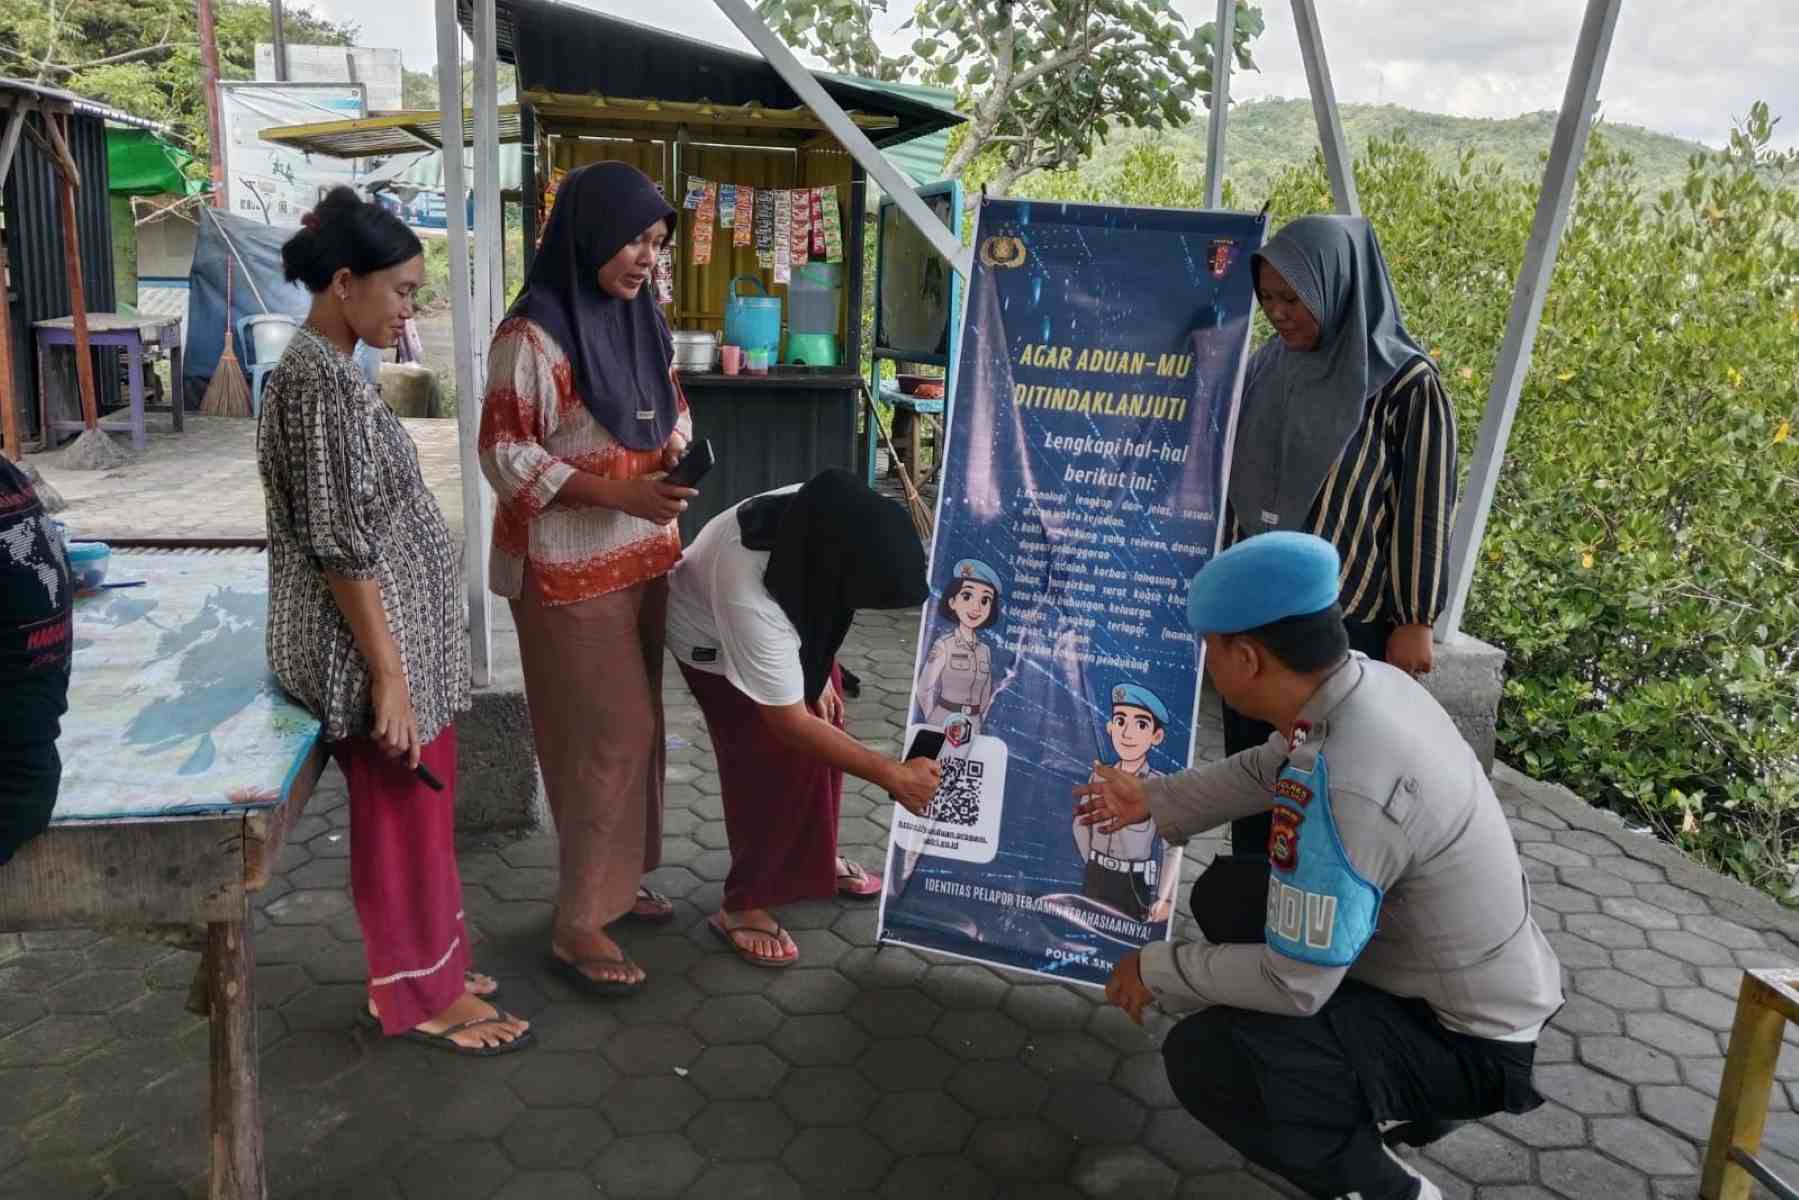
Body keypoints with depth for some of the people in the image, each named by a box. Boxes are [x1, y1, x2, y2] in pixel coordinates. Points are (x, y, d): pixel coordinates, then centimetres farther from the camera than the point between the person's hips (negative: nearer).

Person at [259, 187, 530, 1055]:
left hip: (397, 633, 10)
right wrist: (388, 675, -21)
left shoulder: (324, 367, 11)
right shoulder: (317, 379, -20)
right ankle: (419, 998, 22)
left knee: (417, 812, 19)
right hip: (373, 644, -10)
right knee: (404, 818, 5)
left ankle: (419, 970, 35)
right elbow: (341, 546, -23)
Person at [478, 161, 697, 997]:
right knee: (607, 734, -4)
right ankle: (578, 926, 10)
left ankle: (614, 877, 34)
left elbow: (672, 405, 18)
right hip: (569, 568, -8)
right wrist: (618, 491, -25)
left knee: (633, 725, 16)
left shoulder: (640, 320, 6)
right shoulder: (533, 334, -17)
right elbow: (504, 457, -17)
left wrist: (676, 452, -3)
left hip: (643, 555, 8)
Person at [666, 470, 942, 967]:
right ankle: (743, 904, 5)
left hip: (791, 615, 6)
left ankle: (814, 859, 30)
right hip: (715, 642, -6)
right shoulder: (748, 599, -47)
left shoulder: (827, 519, -32)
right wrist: (892, 775, -37)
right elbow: (790, 724, -37)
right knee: (773, 760, -12)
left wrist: (820, 672, 0)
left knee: (826, 734, 8)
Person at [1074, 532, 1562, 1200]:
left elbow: (1294, 985, -28)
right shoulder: (1371, 681, -11)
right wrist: (1151, 802, 14)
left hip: (1468, 1041, -9)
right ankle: (1415, 1090, 23)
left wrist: (1156, 970, -13)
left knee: (1201, 1059, -22)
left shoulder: (1342, 790, -36)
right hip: (1477, 980, 9)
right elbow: (1267, 770, 10)